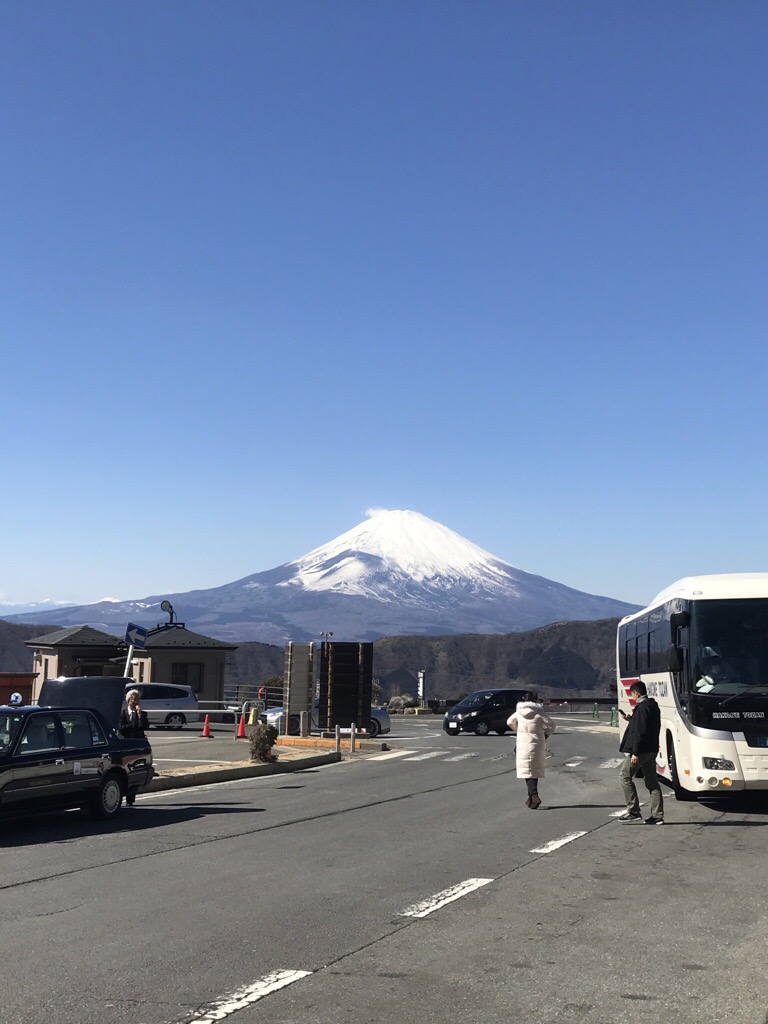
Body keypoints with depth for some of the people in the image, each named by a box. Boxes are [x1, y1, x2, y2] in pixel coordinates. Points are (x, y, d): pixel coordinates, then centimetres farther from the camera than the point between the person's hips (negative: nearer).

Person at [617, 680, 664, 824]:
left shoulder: (642, 707, -17)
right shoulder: (653, 705, 13)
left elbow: (640, 731, -22)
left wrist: (635, 752, -21)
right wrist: (631, 719, 22)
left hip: (641, 750, -10)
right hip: (652, 750, 10)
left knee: (625, 776, 1)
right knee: (652, 781, 11)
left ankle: (633, 811, -1)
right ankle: (657, 815, 11)